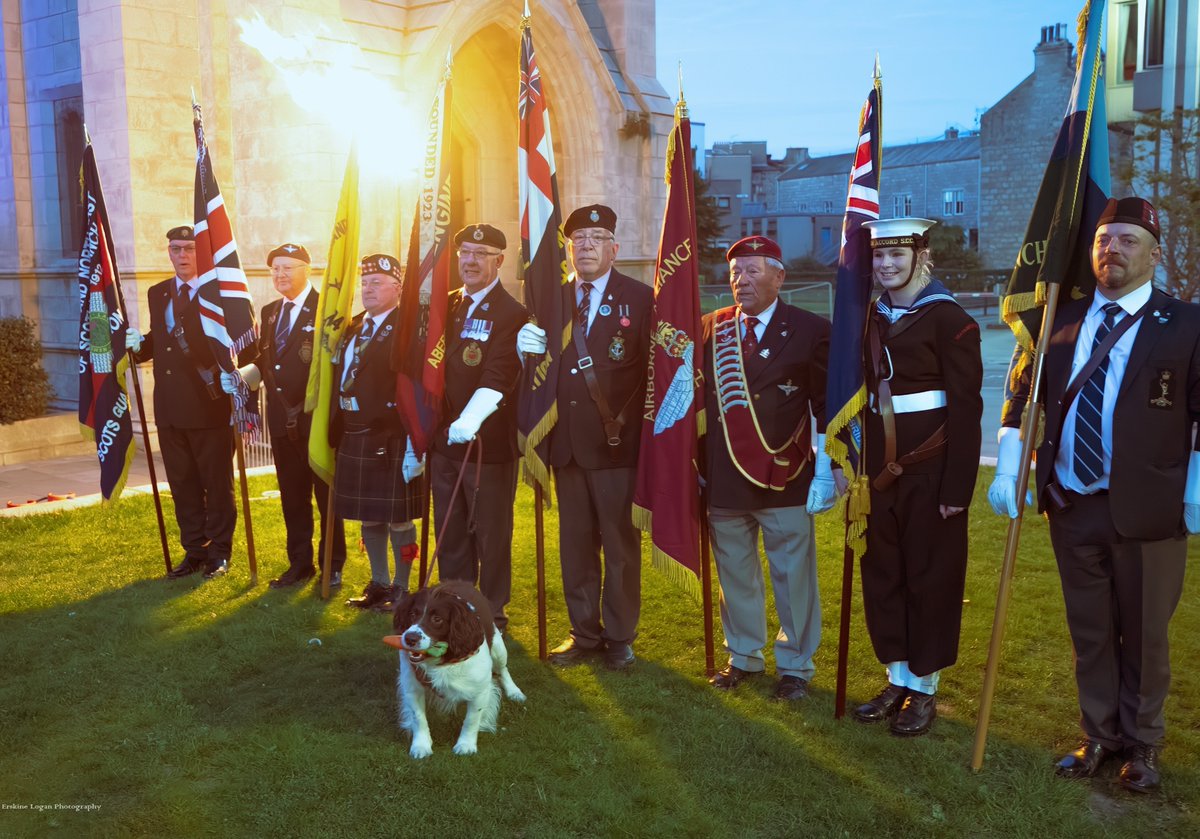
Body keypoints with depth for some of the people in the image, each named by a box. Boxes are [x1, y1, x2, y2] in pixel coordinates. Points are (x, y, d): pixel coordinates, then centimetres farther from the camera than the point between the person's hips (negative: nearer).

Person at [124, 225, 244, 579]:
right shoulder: (157, 294, 13)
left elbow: (243, 346, -8)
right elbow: (158, 339, 20)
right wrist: (138, 344, 0)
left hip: (210, 406, -6)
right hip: (170, 408, 6)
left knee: (217, 484, 6)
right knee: (182, 484, 13)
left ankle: (219, 553, 18)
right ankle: (194, 551, 25)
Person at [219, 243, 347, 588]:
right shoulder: (269, 312, 14)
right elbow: (264, 361, 15)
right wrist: (241, 376, -2)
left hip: (318, 418, -6)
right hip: (282, 418, 7)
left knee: (326, 494, 6)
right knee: (292, 496, 14)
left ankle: (333, 564, 19)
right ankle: (300, 563, 27)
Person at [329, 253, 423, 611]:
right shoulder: (352, 327, 14)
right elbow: (340, 379, 17)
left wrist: (415, 446, -20)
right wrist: (337, 435, 13)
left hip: (392, 441, -7)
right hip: (354, 439, 7)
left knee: (398, 519, 4)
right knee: (368, 518, 15)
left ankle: (401, 588, 19)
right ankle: (379, 584, 29)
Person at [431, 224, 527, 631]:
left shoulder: (511, 314, -11)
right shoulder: (446, 306, 10)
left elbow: (497, 378, -22)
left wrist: (470, 421, -38)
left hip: (489, 444, -6)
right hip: (444, 442, 7)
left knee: (491, 534, 6)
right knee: (449, 533, 16)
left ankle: (492, 614, 22)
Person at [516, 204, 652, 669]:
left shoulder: (641, 299, -2)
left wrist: (627, 422, -12)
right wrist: (529, 348, -10)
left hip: (617, 442, -4)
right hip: (567, 441, 4)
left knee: (621, 544, 5)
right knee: (575, 544, 11)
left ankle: (619, 637, 19)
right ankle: (584, 632, 25)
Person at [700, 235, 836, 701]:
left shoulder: (809, 329, -2)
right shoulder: (710, 329, 8)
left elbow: (827, 407, -4)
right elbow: (698, 400, 9)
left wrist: (825, 473, -8)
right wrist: (695, 466, 7)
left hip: (785, 480, -3)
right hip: (723, 481, 3)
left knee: (793, 578, 5)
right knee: (735, 575, 14)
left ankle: (794, 666, 22)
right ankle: (743, 656, 32)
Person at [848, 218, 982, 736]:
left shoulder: (950, 320, -9)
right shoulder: (869, 321, 9)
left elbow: (965, 410, -12)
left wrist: (957, 488, -16)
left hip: (930, 473, -6)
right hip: (879, 473, 6)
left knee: (931, 578, 6)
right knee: (881, 576, 11)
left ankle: (924, 688, 20)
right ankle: (897, 679, 27)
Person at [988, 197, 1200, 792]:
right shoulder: (1061, 320, 6)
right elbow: (1021, 395, 11)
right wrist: (1007, 468, 2)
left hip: (1147, 513, -3)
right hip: (1072, 507, 3)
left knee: (1143, 636, 11)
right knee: (1089, 633, 15)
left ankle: (1141, 744, 30)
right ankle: (1100, 736, 32)